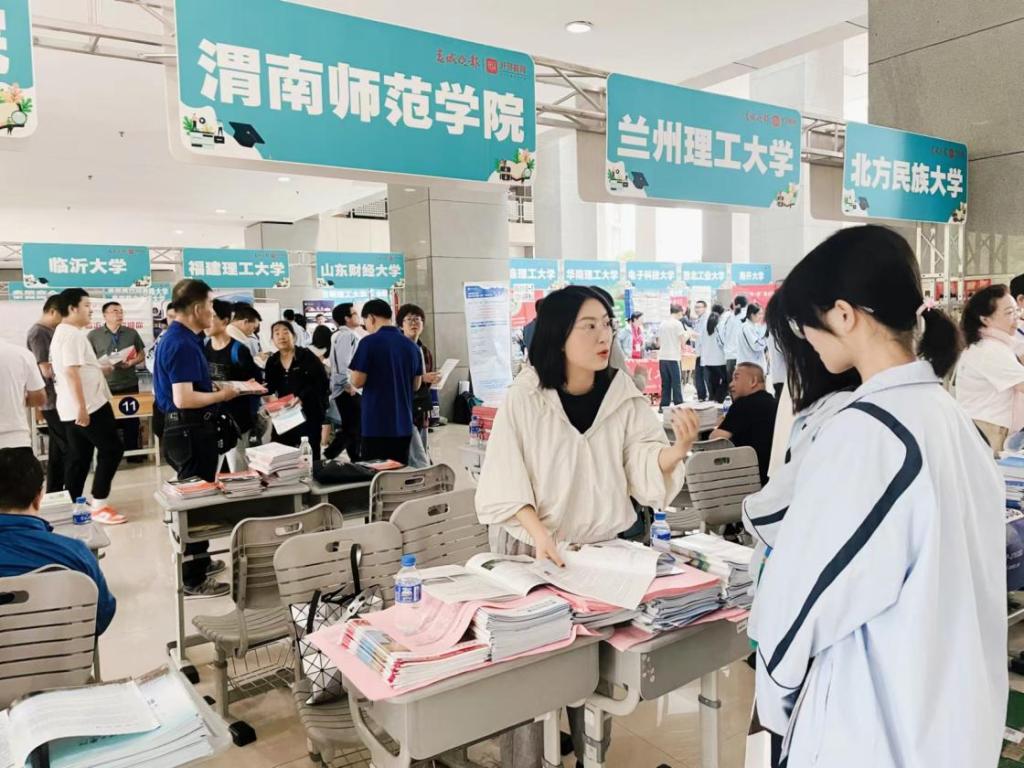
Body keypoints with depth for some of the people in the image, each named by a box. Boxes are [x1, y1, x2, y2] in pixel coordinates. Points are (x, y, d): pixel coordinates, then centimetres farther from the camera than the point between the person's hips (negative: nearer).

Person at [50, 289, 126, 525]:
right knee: (112, 449, -5)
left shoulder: (63, 333, 18)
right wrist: (82, 407, -26)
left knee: (78, 458, 12)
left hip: (72, 408, 10)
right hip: (88, 406, -10)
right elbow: (71, 373, -23)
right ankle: (99, 506, -3)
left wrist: (101, 369, 26)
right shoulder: (72, 334, -15)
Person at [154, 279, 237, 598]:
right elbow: (183, 399, -28)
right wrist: (221, 396, -15)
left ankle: (198, 561, 35)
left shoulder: (174, 337, 11)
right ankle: (193, 579, 7)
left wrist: (213, 389, 12)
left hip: (186, 428, 11)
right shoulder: (182, 344, -21)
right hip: (191, 431, -11)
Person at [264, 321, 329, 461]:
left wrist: (302, 397, -22)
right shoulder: (272, 362, 9)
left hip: (309, 413, -4)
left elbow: (322, 381, -13)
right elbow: (271, 388, 14)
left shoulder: (307, 357, -7)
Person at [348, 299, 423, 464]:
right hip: (403, 424, 5)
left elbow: (357, 382, -10)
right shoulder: (412, 346, 6)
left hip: (376, 424, -5)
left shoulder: (369, 342, -10)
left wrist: (353, 371, 10)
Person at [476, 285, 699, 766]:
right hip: (533, 549, -2)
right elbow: (504, 481, -13)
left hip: (605, 547, 2)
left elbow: (645, 470, -9)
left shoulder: (624, 396, -5)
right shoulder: (524, 397, -12)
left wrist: (677, 450, -30)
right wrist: (539, 532, -27)